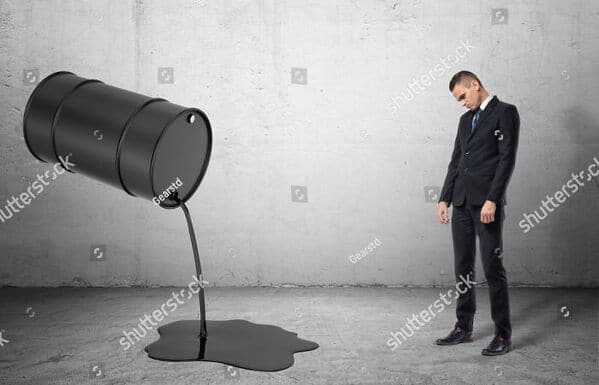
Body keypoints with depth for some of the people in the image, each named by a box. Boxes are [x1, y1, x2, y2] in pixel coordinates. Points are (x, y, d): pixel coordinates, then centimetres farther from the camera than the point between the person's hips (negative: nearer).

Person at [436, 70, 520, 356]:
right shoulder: (466, 119, 20)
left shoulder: (505, 112, -1)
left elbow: (507, 159, -10)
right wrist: (444, 199, 11)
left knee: (493, 268, -4)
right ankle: (463, 328, 20)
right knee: (463, 267, 10)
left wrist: (492, 200, -18)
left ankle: (503, 335, 6)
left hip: (487, 203, -7)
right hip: (462, 203, 7)